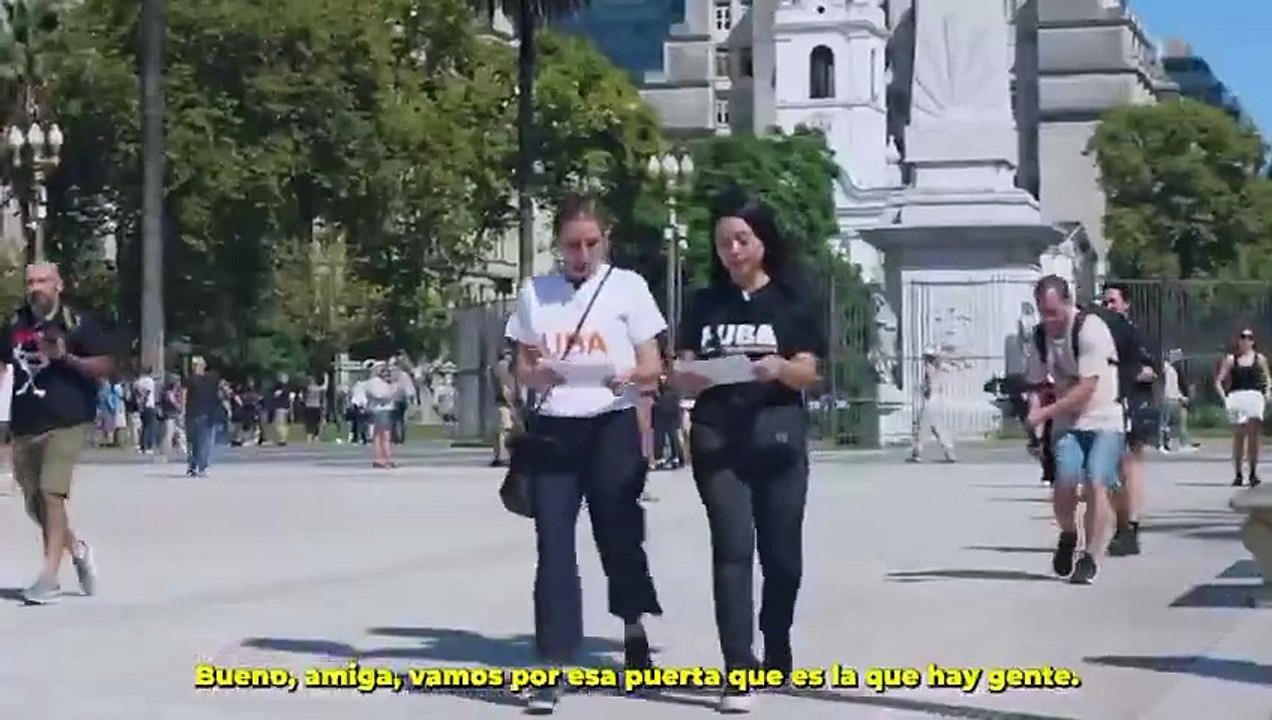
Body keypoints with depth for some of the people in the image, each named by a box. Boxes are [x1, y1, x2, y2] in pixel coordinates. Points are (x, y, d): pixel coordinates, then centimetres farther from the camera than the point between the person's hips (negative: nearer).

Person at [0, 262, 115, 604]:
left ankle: (49, 578, -18)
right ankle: (77, 548, 35)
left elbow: (105, 365, -5)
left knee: (51, 493, -18)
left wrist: (66, 357, -17)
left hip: (65, 423, -6)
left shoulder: (76, 323, -2)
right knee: (34, 502, 11)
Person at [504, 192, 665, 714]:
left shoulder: (627, 286, 1)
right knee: (553, 545, -3)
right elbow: (522, 369, 10)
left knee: (618, 533, 4)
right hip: (554, 429, 2)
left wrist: (627, 377, -21)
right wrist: (539, 375, -13)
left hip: (612, 426, -1)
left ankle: (634, 629, 31)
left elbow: (653, 366, 0)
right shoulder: (534, 292, 7)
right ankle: (555, 668, -3)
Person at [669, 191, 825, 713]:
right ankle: (738, 673, -10)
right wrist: (690, 375, -14)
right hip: (717, 440, 0)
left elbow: (809, 373, -1)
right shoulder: (705, 304, 10)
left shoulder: (792, 302, 5)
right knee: (732, 550, -8)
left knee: (782, 553, 8)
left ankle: (777, 654, 32)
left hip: (777, 436, 0)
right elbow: (681, 373, 9)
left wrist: (780, 367, -22)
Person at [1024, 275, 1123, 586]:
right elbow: (1035, 383, 12)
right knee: (1065, 480, -17)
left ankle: (1091, 558, -9)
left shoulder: (1090, 328, -17)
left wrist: (1044, 413, -26)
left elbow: (1086, 389, -22)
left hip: (1104, 419, -4)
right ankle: (1068, 535, 11)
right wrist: (1034, 415, -8)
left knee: (1096, 482, -18)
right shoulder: (1041, 335, 2)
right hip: (1066, 422, 4)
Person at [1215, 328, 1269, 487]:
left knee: (1253, 435, -9)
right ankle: (1238, 475, 8)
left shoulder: (1259, 358, 11)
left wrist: (1267, 393, -2)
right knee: (1238, 436, 2)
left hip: (1255, 397, 0)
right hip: (1236, 398, 0)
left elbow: (1267, 378, 16)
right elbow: (1219, 381, 7)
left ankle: (1253, 473, -4)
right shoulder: (1231, 359, 9)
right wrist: (1224, 397, -6)